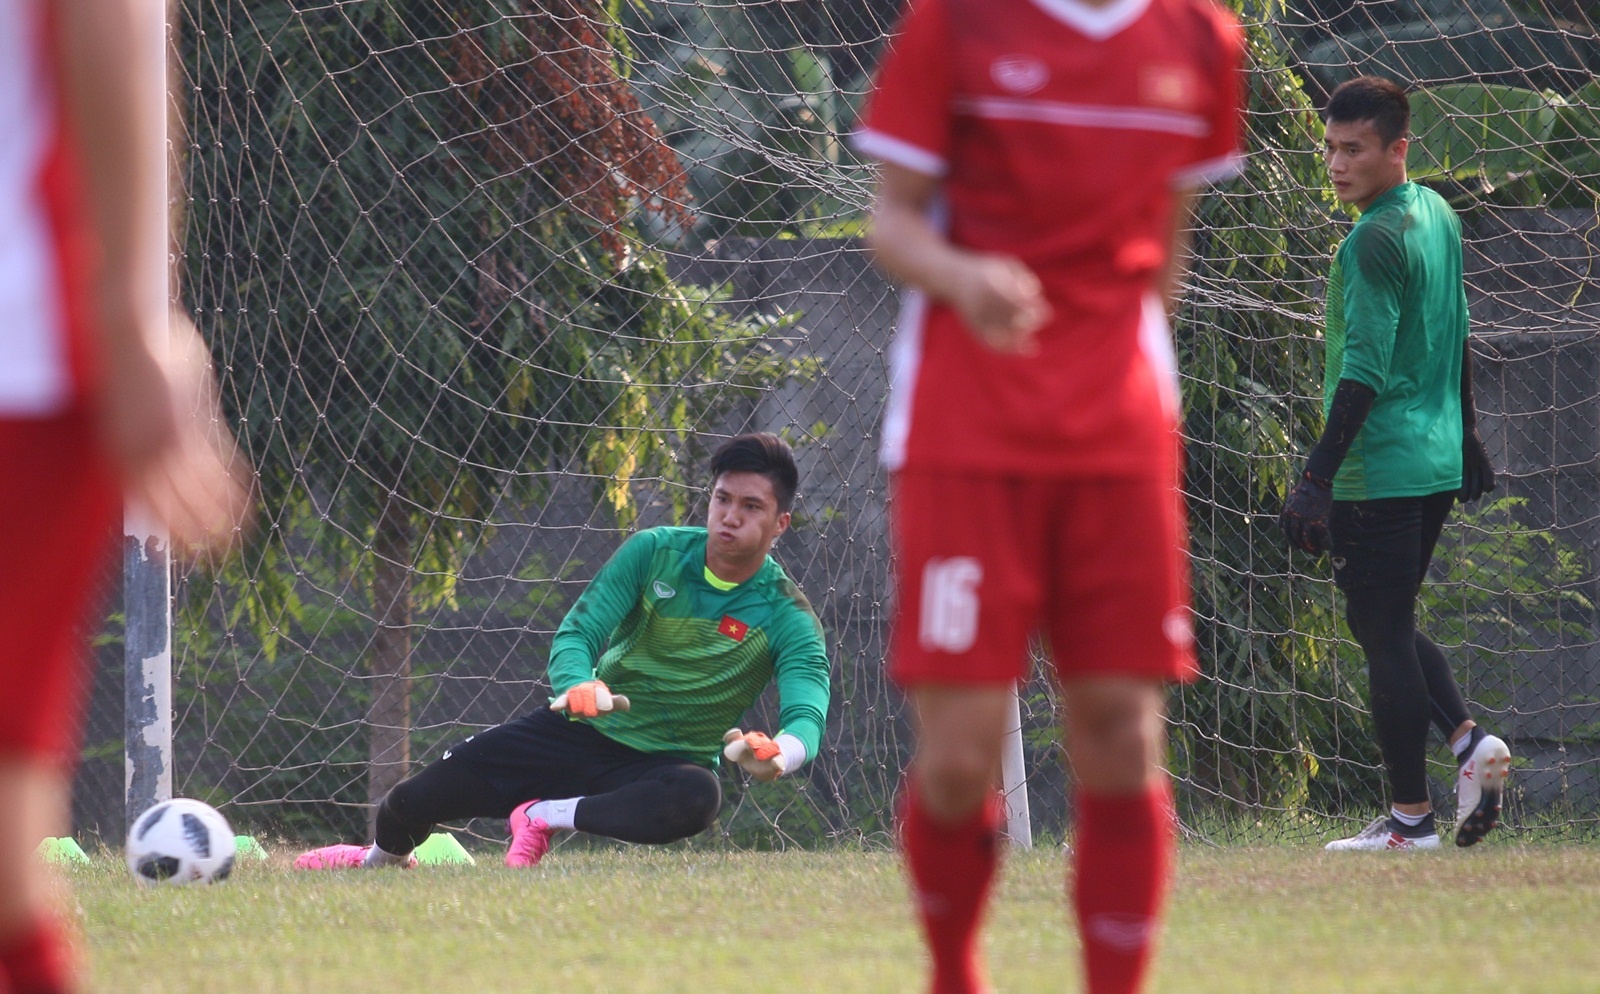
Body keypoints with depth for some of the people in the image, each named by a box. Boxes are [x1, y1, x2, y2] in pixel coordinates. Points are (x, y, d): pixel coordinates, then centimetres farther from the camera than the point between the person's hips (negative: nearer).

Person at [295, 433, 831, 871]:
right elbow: (577, 632, -13)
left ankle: (545, 816, -18)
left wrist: (777, 754, -55)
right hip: (583, 734, 3)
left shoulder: (788, 619, -15)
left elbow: (807, 715, -29)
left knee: (697, 797, -41)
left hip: (663, 764, -3)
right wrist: (579, 685, -39)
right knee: (413, 801, -4)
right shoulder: (654, 552, -7)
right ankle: (385, 856, 35)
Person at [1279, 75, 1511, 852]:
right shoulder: (1439, 217, 11)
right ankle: (1469, 742, 4)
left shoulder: (1375, 242, -17)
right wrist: (1465, 434, 31)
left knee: (1383, 635, -3)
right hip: (1437, 461, 9)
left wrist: (1318, 476, -22)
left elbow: (1364, 372, -22)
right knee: (1391, 625, 20)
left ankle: (1410, 821, -1)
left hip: (1379, 468, -9)